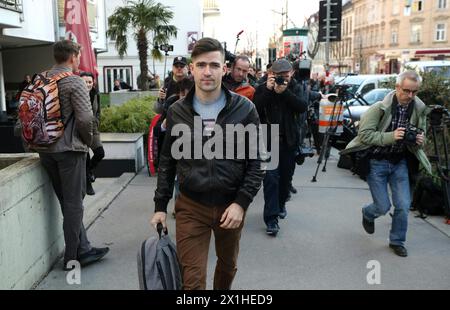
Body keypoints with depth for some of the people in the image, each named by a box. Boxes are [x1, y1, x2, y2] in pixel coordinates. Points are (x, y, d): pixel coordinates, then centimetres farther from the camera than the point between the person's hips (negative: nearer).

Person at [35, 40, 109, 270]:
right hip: (69, 149, -7)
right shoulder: (74, 82, -12)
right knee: (73, 202, 3)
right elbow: (85, 117, -19)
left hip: (45, 149, 7)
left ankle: (83, 249, 21)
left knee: (68, 202, 13)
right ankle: (72, 257, 12)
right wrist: (88, 140, -2)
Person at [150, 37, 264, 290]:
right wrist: (161, 206, 5)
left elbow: (257, 162, -4)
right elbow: (167, 162, 7)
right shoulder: (177, 112, -1)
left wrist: (241, 202, -14)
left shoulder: (244, 109, -6)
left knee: (228, 266, 22)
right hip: (190, 207, 0)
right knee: (193, 279, 0)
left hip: (231, 206, 1)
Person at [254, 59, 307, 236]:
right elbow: (255, 109, -15)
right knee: (271, 177, -11)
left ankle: (281, 204, 37)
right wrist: (267, 90, -21)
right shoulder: (262, 89, 1)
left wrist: (285, 92, -22)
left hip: (288, 140, 3)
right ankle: (271, 218, -9)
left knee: (286, 175, 12)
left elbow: (302, 107, -12)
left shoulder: (294, 88, 6)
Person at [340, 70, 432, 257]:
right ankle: (368, 214, 38)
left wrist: (420, 140, -13)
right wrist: (391, 136, -30)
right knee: (383, 207, 1)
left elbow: (421, 134, 12)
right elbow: (364, 134, -20)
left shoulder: (419, 109, -4)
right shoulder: (380, 108, -19)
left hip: (400, 162, 4)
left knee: (403, 205, 0)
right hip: (377, 162, -4)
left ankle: (397, 241, 23)